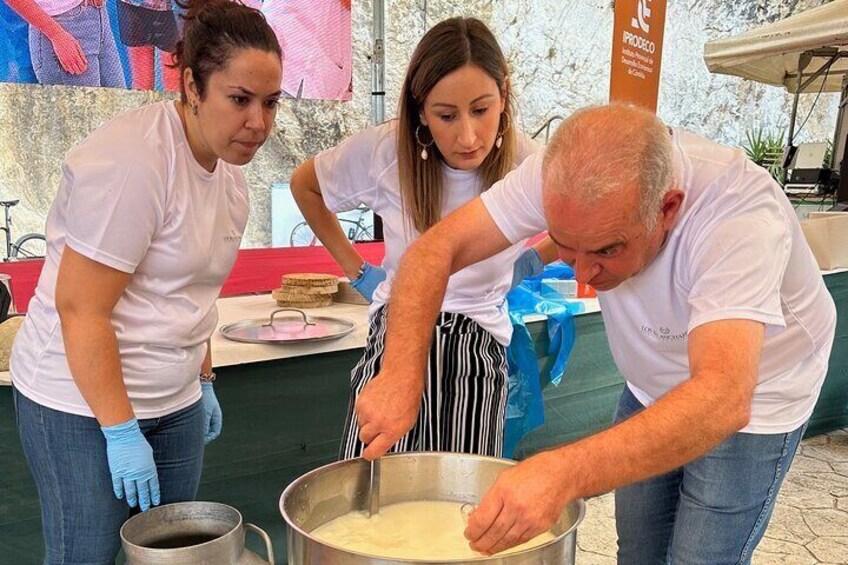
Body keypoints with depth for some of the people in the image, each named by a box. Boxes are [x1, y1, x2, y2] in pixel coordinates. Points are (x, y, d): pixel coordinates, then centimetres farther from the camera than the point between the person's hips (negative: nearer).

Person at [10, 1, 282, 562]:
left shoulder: (227, 166, 4)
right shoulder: (132, 161, -21)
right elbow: (80, 309, -21)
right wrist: (121, 431, -18)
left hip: (176, 402, 7)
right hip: (83, 401, -7)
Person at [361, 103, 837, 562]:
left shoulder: (742, 213, -38)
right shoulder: (563, 174, -26)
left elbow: (723, 400, -48)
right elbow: (438, 249, -25)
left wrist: (565, 474, -61)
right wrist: (401, 376, -39)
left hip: (752, 401, -3)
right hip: (651, 389, 4)